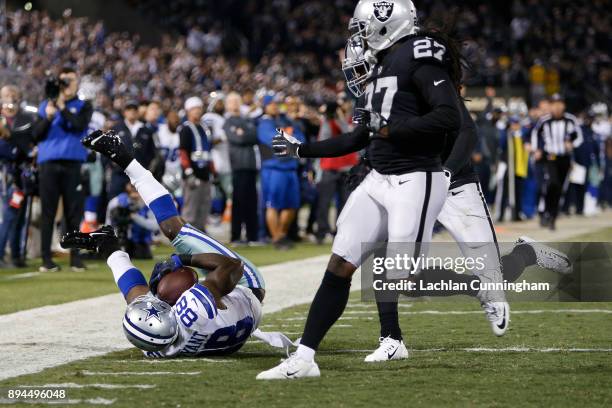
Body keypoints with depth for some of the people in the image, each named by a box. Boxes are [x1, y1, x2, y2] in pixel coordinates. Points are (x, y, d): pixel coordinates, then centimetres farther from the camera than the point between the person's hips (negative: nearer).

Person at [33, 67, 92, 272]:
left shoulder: (83, 106, 10)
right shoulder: (45, 105, 14)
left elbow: (79, 126, -9)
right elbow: (36, 135, 5)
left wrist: (62, 107, -7)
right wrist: (48, 117, -11)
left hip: (73, 164, -1)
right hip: (48, 164, 1)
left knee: (74, 212, -1)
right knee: (47, 212, -1)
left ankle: (75, 256, 4)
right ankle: (46, 258, 0)